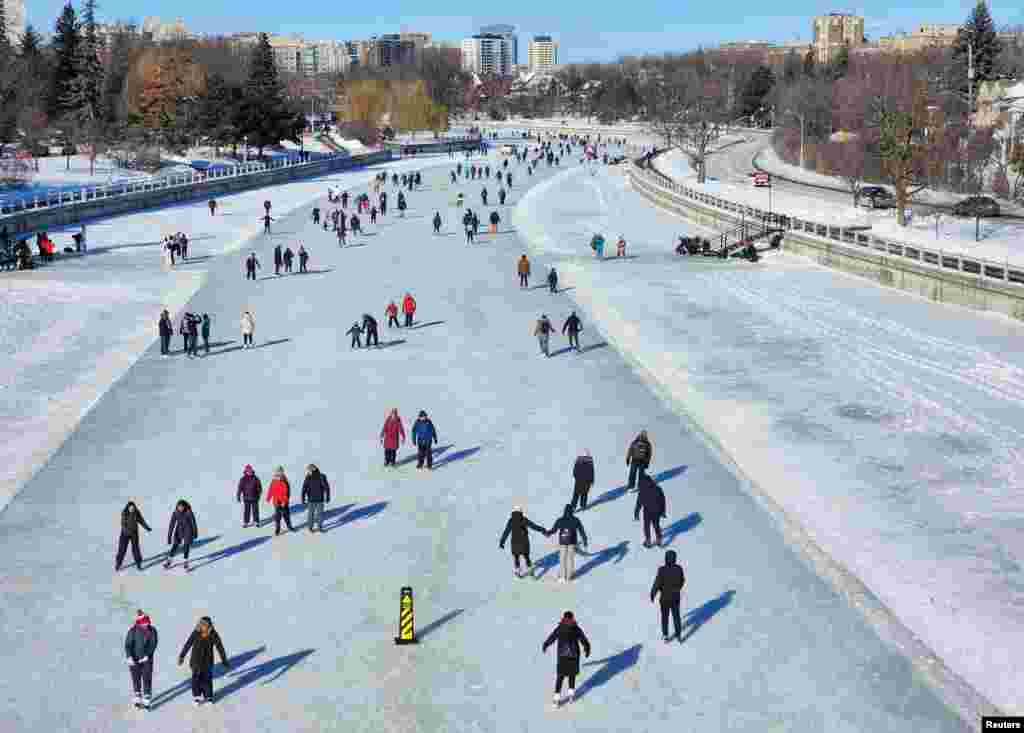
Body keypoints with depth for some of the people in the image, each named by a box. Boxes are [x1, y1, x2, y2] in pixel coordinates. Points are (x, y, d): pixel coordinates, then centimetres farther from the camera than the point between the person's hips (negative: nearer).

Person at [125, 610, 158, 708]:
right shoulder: (132, 630, -15)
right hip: (134, 659, -1)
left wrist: (147, 656, -15)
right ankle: (137, 699, 29)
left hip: (147, 659, 1)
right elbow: (128, 644, -16)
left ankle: (146, 700, 9)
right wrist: (129, 657, -27)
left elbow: (153, 644, -7)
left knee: (147, 679, -1)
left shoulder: (152, 630, -9)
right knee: (136, 679, 12)